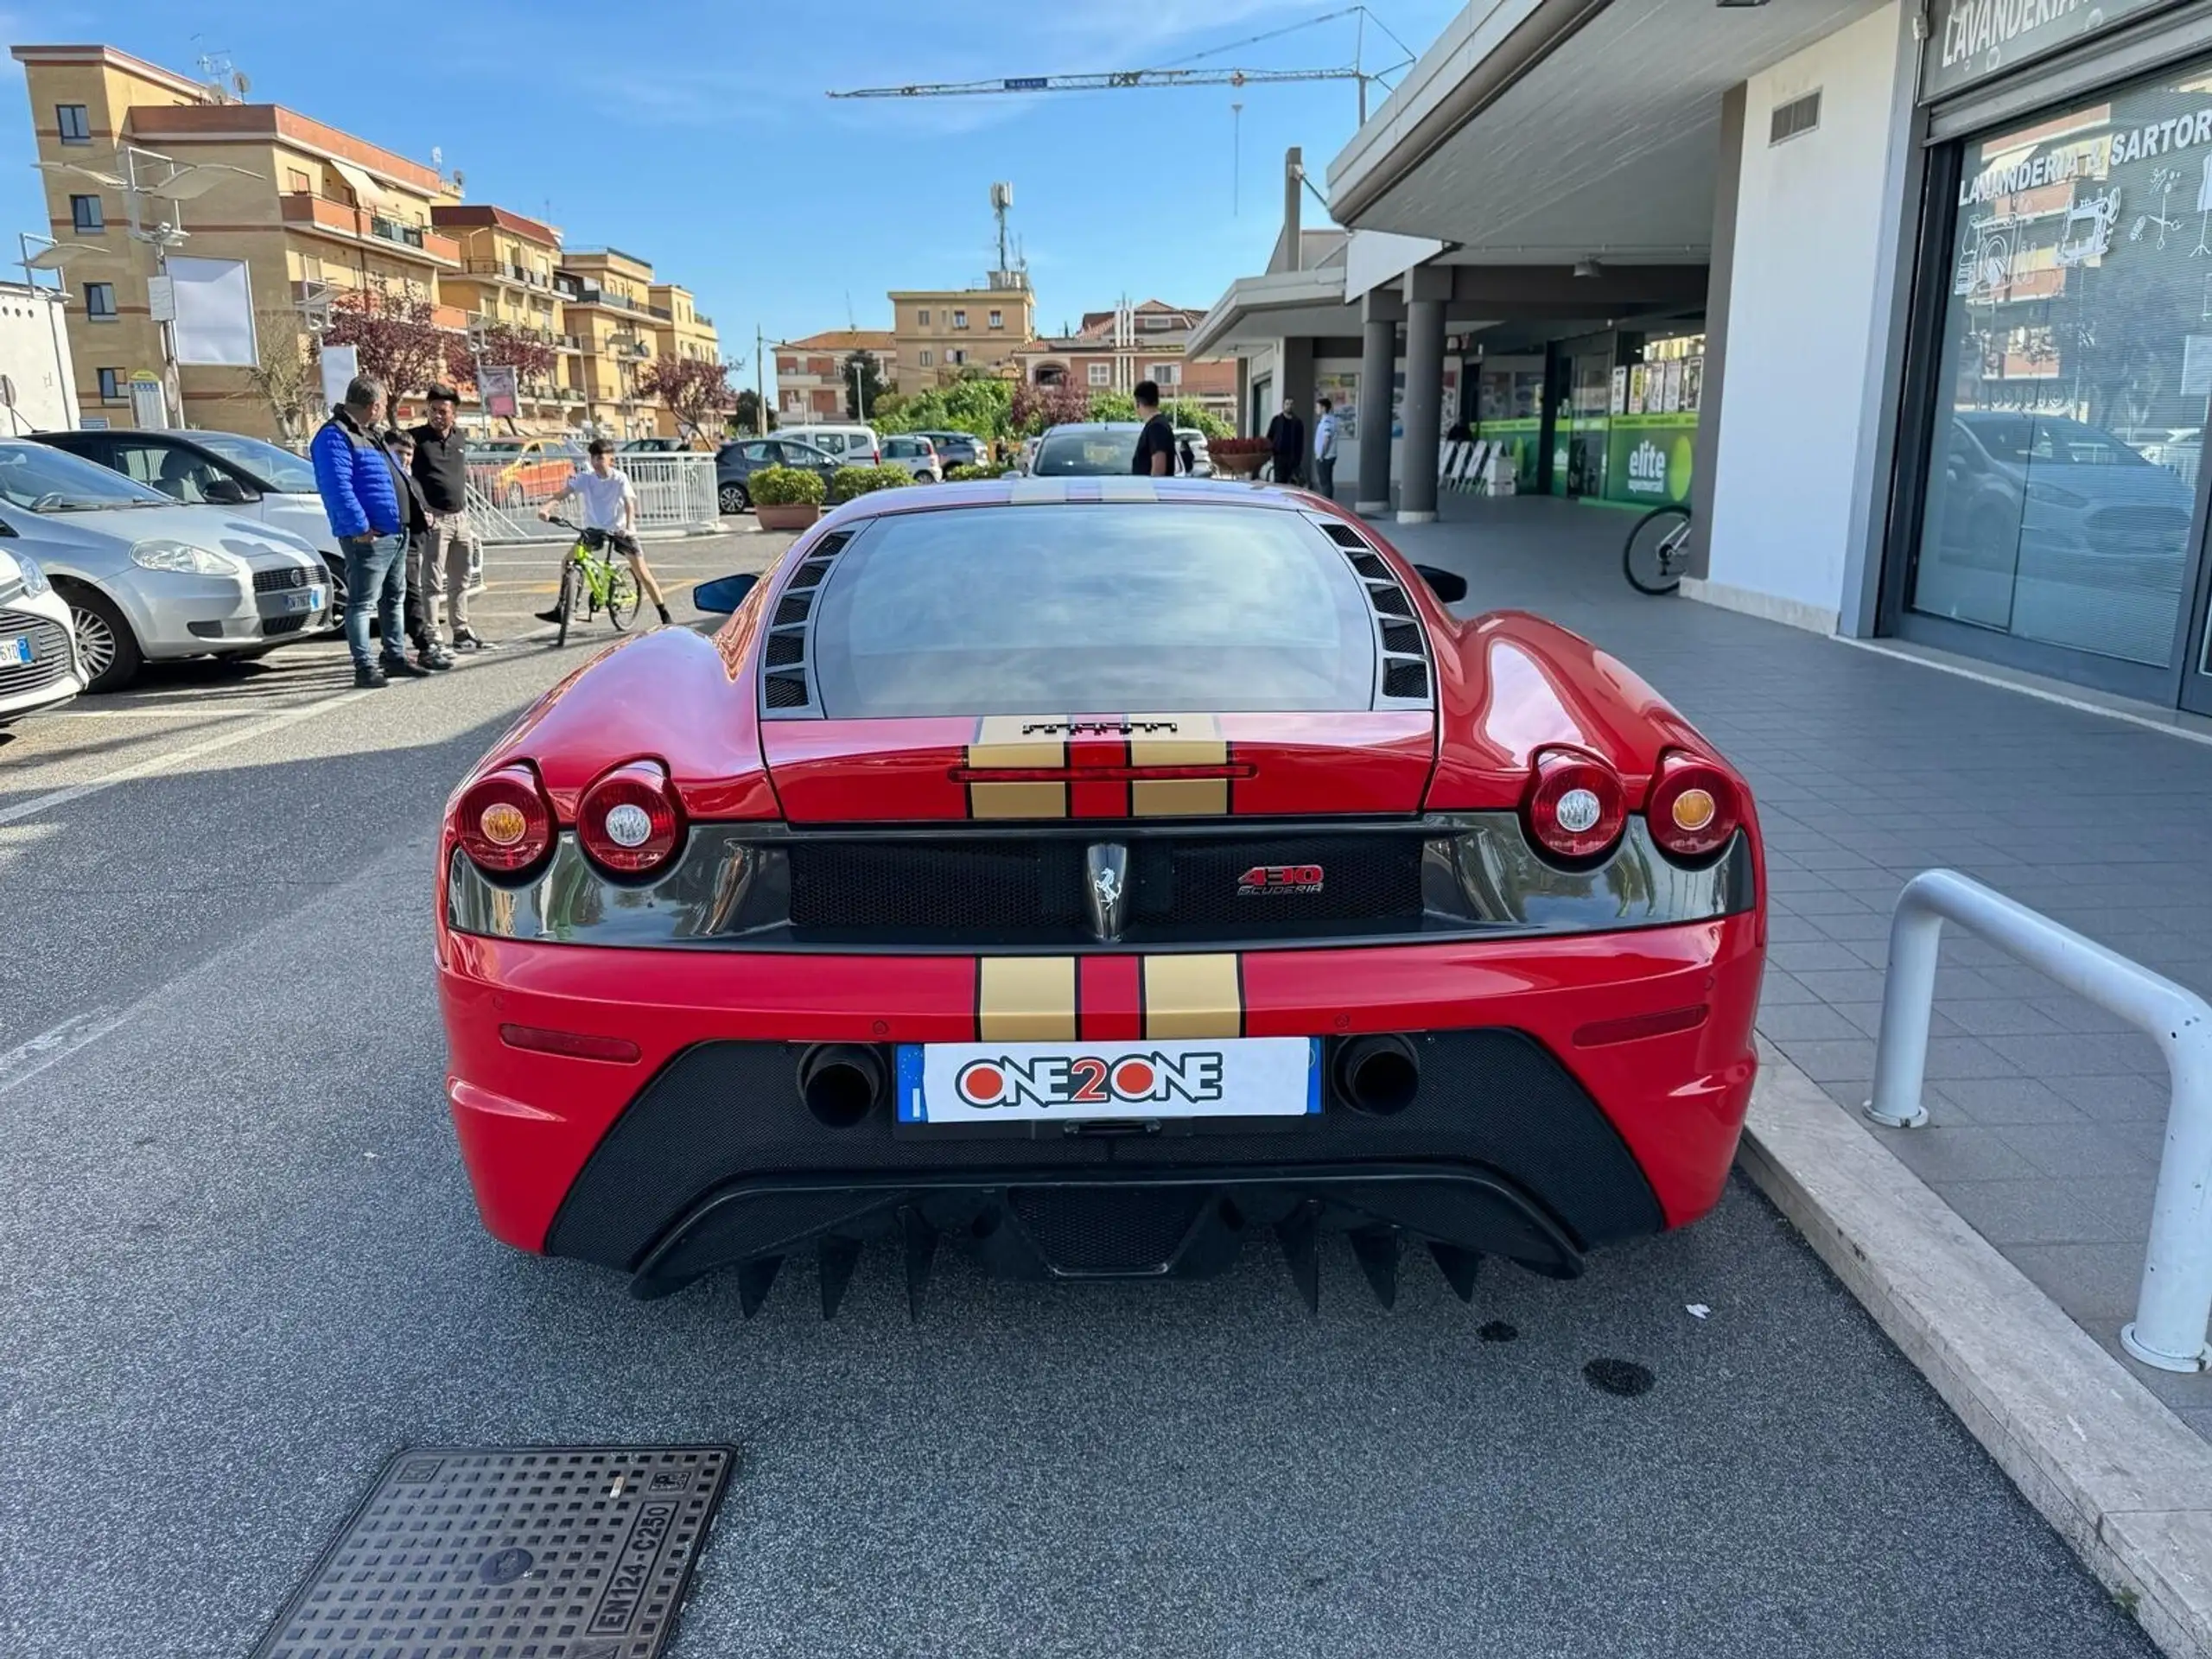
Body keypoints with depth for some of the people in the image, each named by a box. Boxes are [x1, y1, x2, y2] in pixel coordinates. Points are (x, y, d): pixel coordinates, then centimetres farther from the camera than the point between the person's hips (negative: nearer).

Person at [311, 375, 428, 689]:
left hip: (395, 532, 10)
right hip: (370, 537, -10)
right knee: (362, 603, -5)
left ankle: (395, 658, 27)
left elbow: (393, 479, 28)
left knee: (395, 598, 17)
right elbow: (338, 487, -22)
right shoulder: (335, 436, -13)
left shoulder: (368, 433, 19)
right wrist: (360, 527, -23)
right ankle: (364, 667, -4)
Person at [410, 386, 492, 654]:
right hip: (434, 519, -7)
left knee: (460, 581, 15)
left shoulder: (460, 440, 13)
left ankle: (461, 631, 25)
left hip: (460, 518, 7)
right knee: (433, 581, -7)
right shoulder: (417, 438, -6)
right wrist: (422, 511, -22)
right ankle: (433, 636, -6)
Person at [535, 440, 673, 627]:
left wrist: (629, 526, -45)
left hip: (619, 529, -4)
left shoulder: (620, 479, -14)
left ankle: (665, 614, -1)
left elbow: (629, 503, -26)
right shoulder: (585, 479, -6)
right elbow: (563, 494, -17)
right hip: (594, 529, 4)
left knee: (642, 573, -9)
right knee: (567, 560, -4)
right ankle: (560, 610, 5)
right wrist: (546, 508, -36)